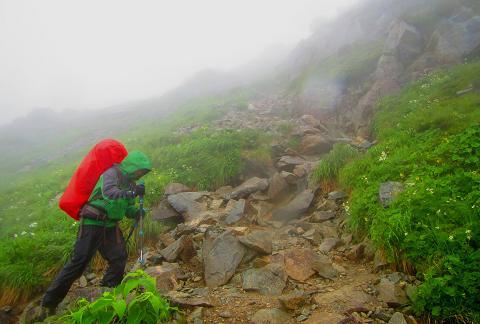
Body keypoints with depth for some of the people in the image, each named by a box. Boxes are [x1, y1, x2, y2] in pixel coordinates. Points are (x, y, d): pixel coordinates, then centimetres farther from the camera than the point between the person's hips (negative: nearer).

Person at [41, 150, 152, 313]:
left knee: (119, 259, 2)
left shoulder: (129, 182, 10)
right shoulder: (112, 173, -14)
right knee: (79, 262, -6)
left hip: (110, 226, 8)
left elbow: (127, 208, 13)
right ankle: (49, 302, 8)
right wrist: (132, 192, -39)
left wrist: (137, 211, -7)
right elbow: (108, 192, -35)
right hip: (93, 224, -8)